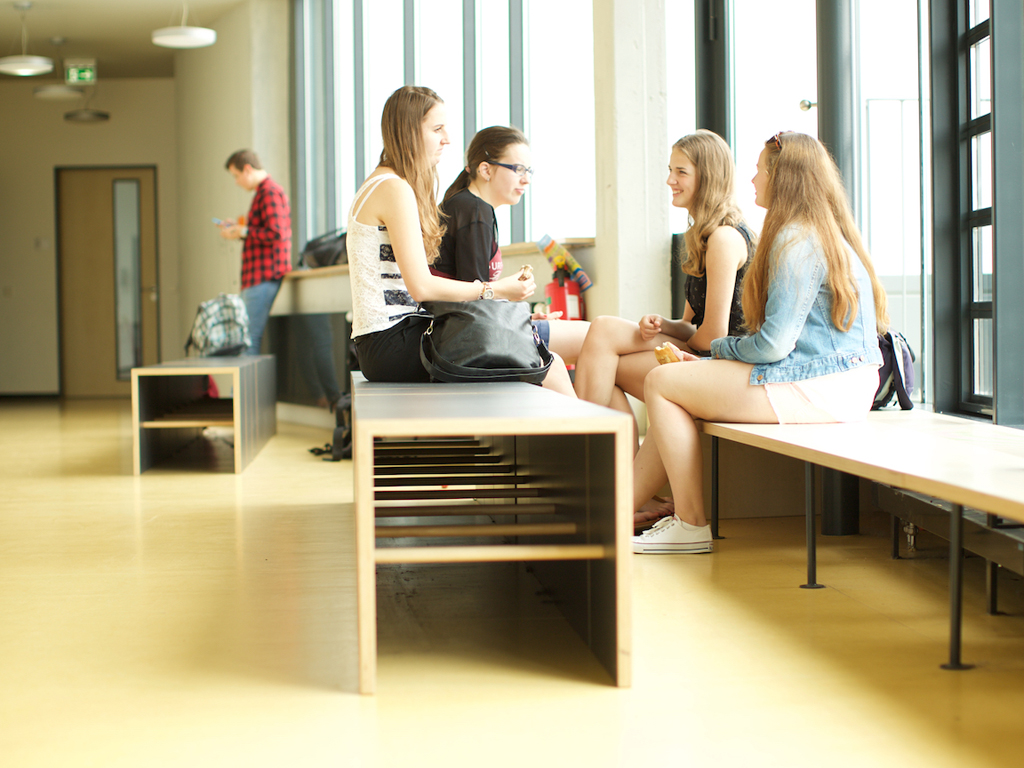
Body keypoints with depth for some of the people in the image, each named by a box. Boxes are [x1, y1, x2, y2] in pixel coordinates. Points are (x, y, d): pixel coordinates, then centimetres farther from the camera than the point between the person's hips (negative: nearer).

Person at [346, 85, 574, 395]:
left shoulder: (379, 186, 21)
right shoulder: (395, 189, -11)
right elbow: (420, 286, -18)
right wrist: (494, 291, -8)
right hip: (393, 343, -10)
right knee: (547, 368, -14)